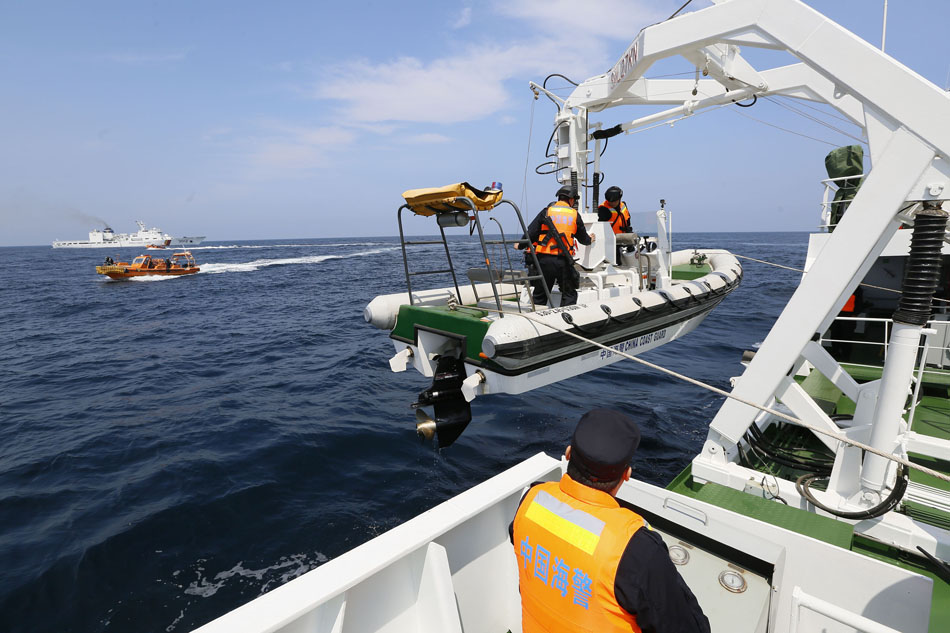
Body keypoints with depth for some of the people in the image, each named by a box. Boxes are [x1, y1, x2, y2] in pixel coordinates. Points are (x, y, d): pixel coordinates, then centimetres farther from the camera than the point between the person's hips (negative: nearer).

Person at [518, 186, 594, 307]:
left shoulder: (547, 211, 5)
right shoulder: (574, 214, 8)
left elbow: (531, 232, 2)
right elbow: (583, 237, 20)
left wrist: (521, 245, 18)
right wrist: (589, 240, 43)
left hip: (544, 259, 1)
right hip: (564, 261, -1)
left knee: (539, 294, 11)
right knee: (569, 294, 10)